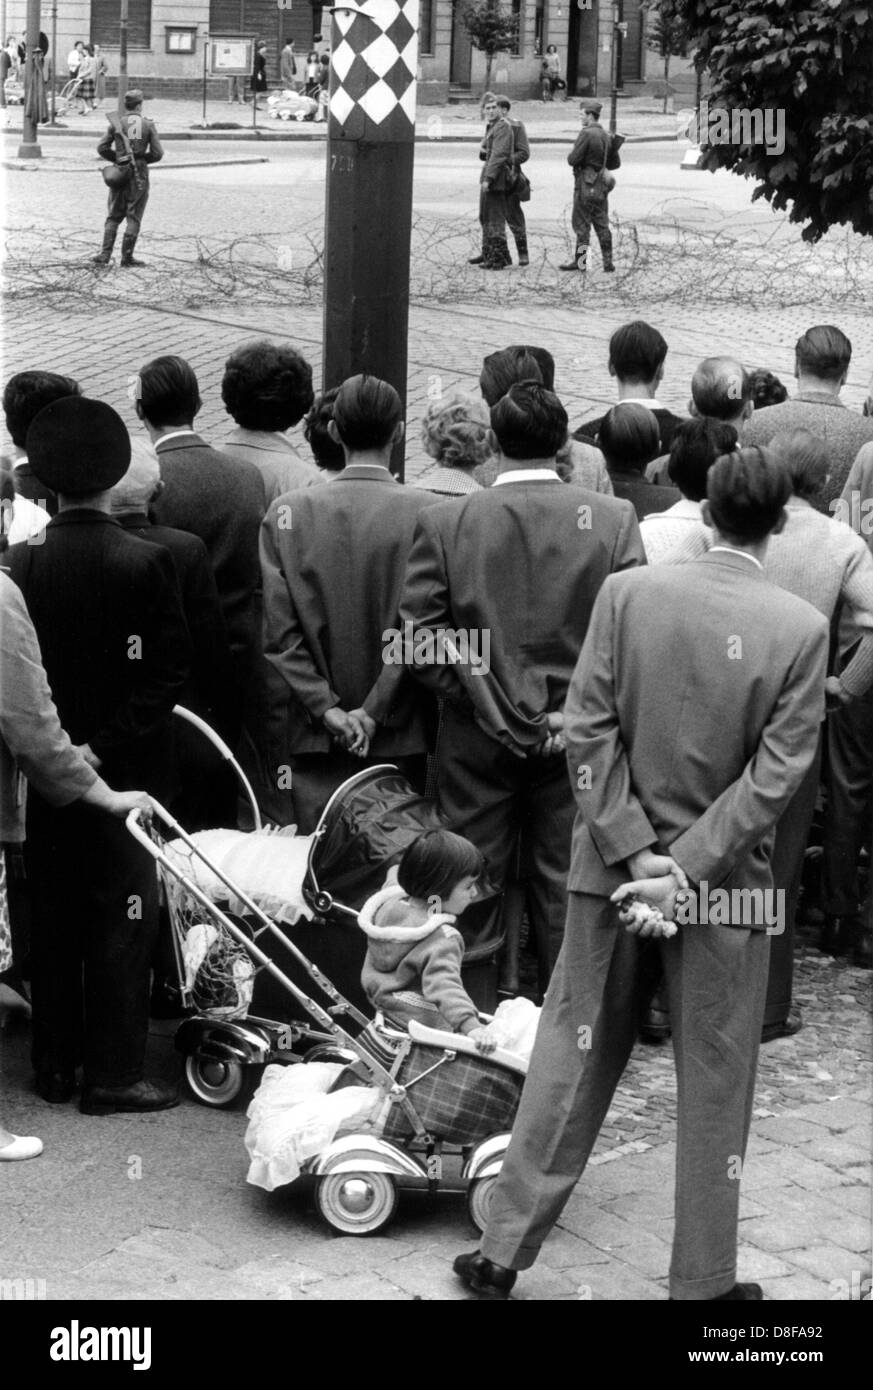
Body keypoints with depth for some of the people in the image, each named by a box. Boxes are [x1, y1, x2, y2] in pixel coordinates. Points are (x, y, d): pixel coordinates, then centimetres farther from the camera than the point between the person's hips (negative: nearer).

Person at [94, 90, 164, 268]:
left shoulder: (116, 123, 0)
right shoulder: (148, 125, -4)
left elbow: (102, 148, 0)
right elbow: (157, 153, -4)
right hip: (139, 174, -2)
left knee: (113, 216, 11)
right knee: (134, 217, 5)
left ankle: (105, 254, 1)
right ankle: (127, 256, 3)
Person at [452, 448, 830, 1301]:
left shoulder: (626, 593, -6)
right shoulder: (802, 629, -10)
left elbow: (587, 734, -7)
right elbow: (775, 773, -13)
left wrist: (636, 852, -7)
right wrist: (687, 868, -12)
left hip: (612, 869, 2)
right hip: (726, 883, -2)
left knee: (571, 1059, 13)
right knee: (714, 1086, 10)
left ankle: (504, 1253, 20)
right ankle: (702, 1280, 20)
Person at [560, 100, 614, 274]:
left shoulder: (586, 134, -16)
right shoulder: (605, 135, 9)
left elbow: (573, 160, -17)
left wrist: (571, 155, 3)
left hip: (586, 185, -7)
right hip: (601, 185, 7)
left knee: (581, 225, -1)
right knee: (602, 225, 9)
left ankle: (580, 262, 2)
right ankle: (608, 263, 9)